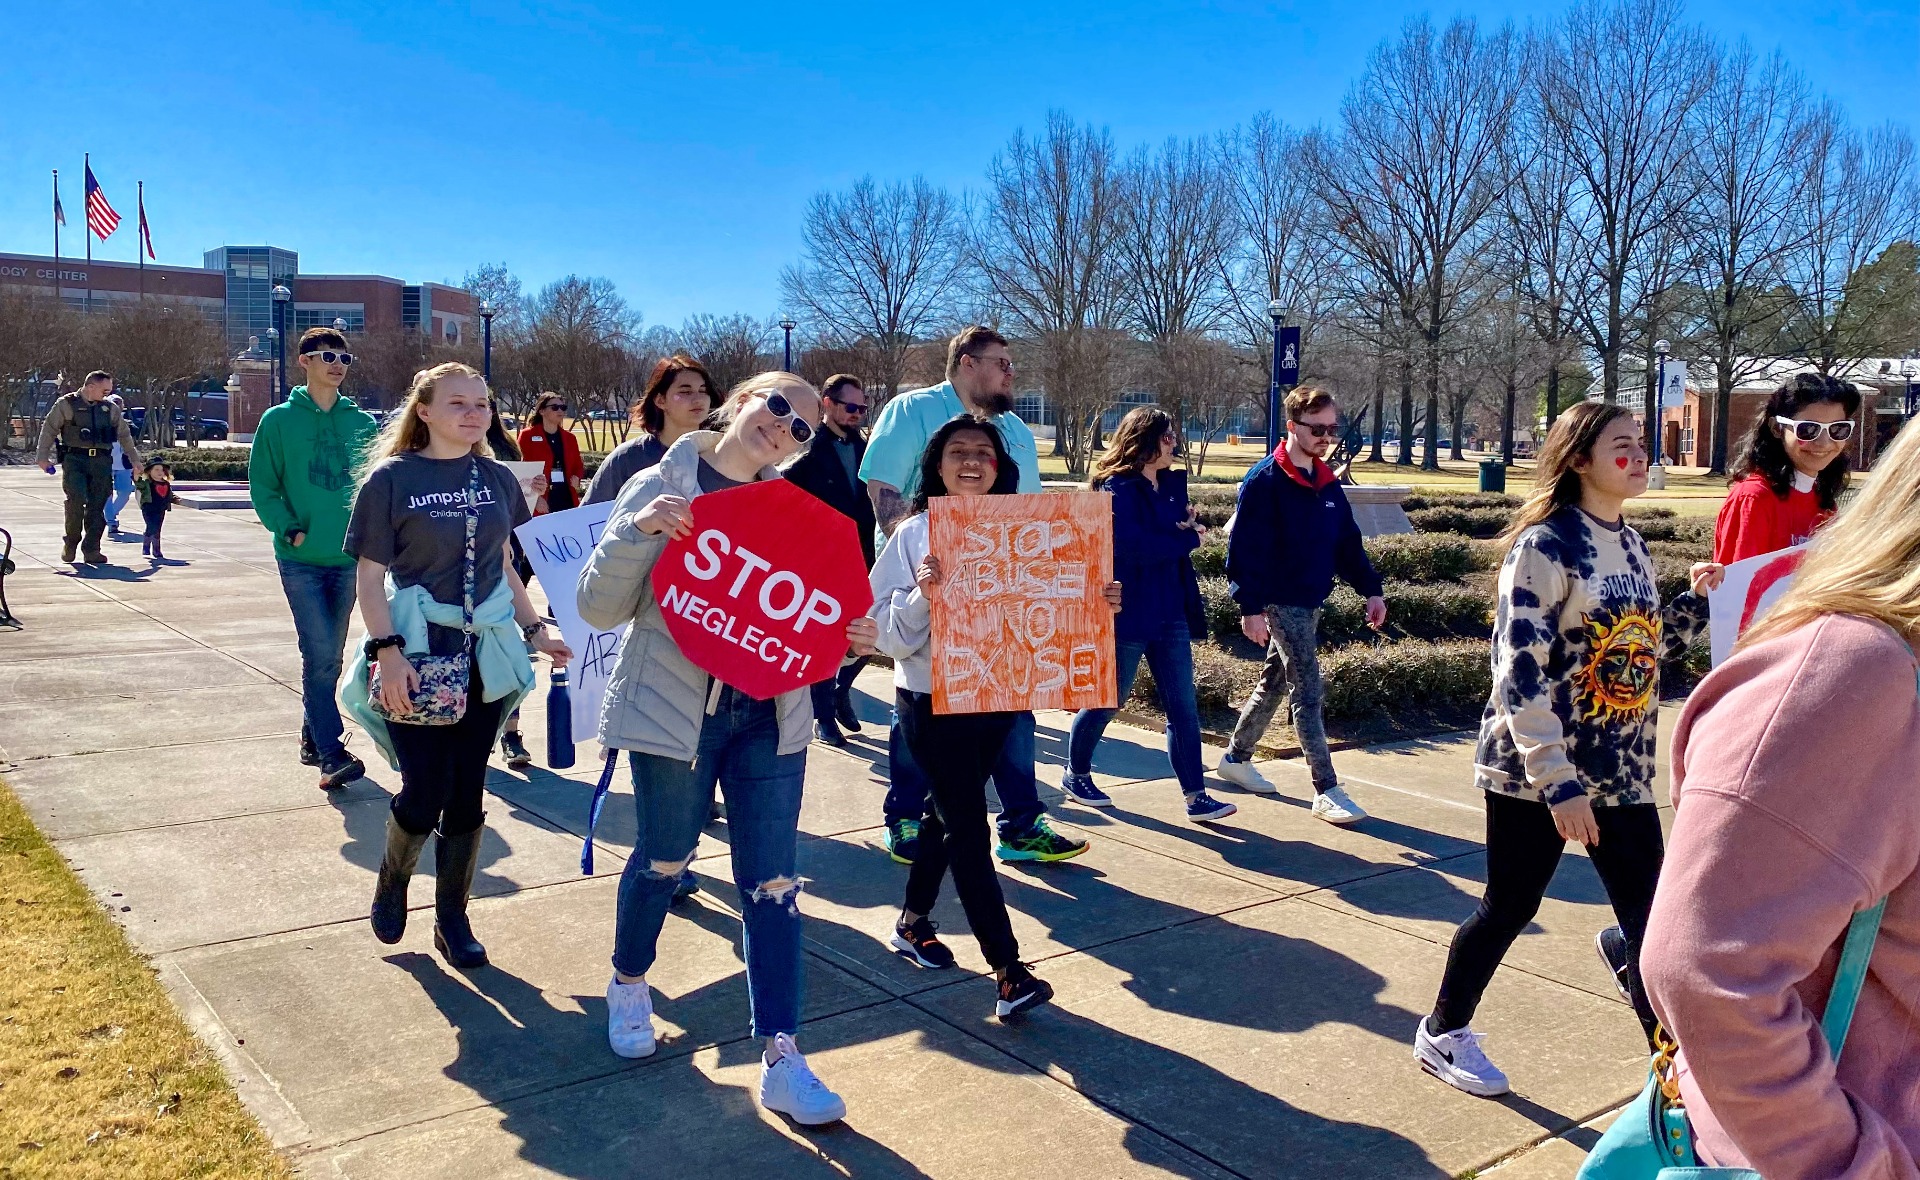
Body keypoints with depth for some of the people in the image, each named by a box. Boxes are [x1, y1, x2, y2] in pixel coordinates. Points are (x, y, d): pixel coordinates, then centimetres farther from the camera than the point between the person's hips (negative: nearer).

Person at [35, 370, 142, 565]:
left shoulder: (110, 408, 14)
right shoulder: (66, 404, 2)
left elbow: (124, 435, 22)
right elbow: (49, 429, 5)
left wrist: (135, 460, 23)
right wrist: (42, 457, 2)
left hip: (101, 461, 4)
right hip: (74, 460, -4)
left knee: (98, 505, -2)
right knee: (76, 499, -19)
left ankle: (91, 550, 4)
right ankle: (71, 542, 1)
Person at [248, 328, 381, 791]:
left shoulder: (363, 423, 6)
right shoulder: (279, 420, -2)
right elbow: (261, 483, -2)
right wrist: (288, 528, -13)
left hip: (348, 558, 4)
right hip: (301, 560, -4)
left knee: (329, 657, 13)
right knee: (321, 654, -12)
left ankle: (312, 736, 28)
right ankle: (331, 753, -11)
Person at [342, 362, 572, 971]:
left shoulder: (497, 480, 7)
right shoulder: (391, 479, -7)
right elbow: (369, 575, -7)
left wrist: (535, 630, 12)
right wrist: (387, 651, -17)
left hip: (486, 653, 4)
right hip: (418, 656, -4)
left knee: (467, 793, 8)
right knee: (426, 792, -4)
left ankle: (452, 918, 23)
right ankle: (392, 880, 28)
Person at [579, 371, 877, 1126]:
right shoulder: (661, 487, -4)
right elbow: (600, 610, -7)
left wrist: (845, 637, -5)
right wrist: (636, 531, -23)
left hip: (770, 714, 3)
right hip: (675, 708, -3)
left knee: (772, 883, 1)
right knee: (663, 860, 12)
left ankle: (780, 1060, 7)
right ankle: (629, 985, 42)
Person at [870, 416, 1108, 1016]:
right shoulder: (914, 534, -7)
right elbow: (884, 630, -10)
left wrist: (1099, 601, -16)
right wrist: (923, 595, -27)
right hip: (932, 699, -4)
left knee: (950, 813, 19)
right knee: (969, 827, -5)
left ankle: (913, 921, 39)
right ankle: (1008, 973, -4)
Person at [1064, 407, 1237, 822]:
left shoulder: (1171, 484, 10)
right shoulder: (1118, 489, -14)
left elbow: (1183, 529, 15)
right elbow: (1133, 546, -25)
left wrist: (1188, 523, -8)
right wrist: (1186, 537, -13)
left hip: (1170, 614, 7)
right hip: (1129, 615, -7)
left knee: (1183, 708, 4)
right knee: (1106, 701, 8)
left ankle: (1196, 796, 7)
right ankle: (1075, 775, 29)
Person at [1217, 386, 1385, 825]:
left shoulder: (1327, 483, 10)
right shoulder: (1265, 480, -14)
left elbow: (1348, 542, 16)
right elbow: (1244, 546, -17)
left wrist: (1370, 589, 8)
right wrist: (1251, 607, -22)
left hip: (1311, 601, 8)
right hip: (1280, 603, -8)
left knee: (1274, 683, 18)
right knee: (1308, 691, -8)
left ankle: (1235, 757, 34)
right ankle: (1326, 790, -4)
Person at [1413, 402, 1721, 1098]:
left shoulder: (1630, 545, 9)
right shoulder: (1545, 545, -15)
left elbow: (1645, 646, 18)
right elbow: (1520, 673, -20)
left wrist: (1697, 601, 2)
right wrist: (1558, 782, -23)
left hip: (1624, 773, 7)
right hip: (1537, 773, -6)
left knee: (1651, 922, 6)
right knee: (1509, 908, 8)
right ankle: (1442, 1034, 29)